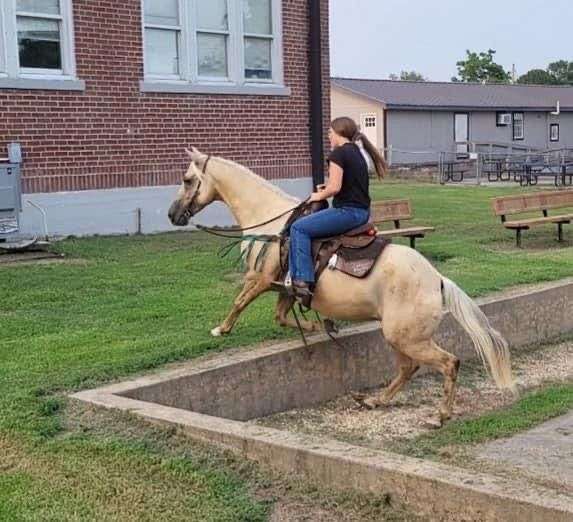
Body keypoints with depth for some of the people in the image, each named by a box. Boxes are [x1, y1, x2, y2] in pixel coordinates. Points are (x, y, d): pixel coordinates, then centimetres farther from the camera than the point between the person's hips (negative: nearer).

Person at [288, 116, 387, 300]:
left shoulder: (338, 154, -12)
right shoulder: (358, 152, 17)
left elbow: (334, 188, -20)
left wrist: (319, 196, -1)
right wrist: (326, 188, 13)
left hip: (348, 211, -10)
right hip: (363, 211, 10)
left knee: (299, 228, -9)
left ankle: (302, 281, -15)